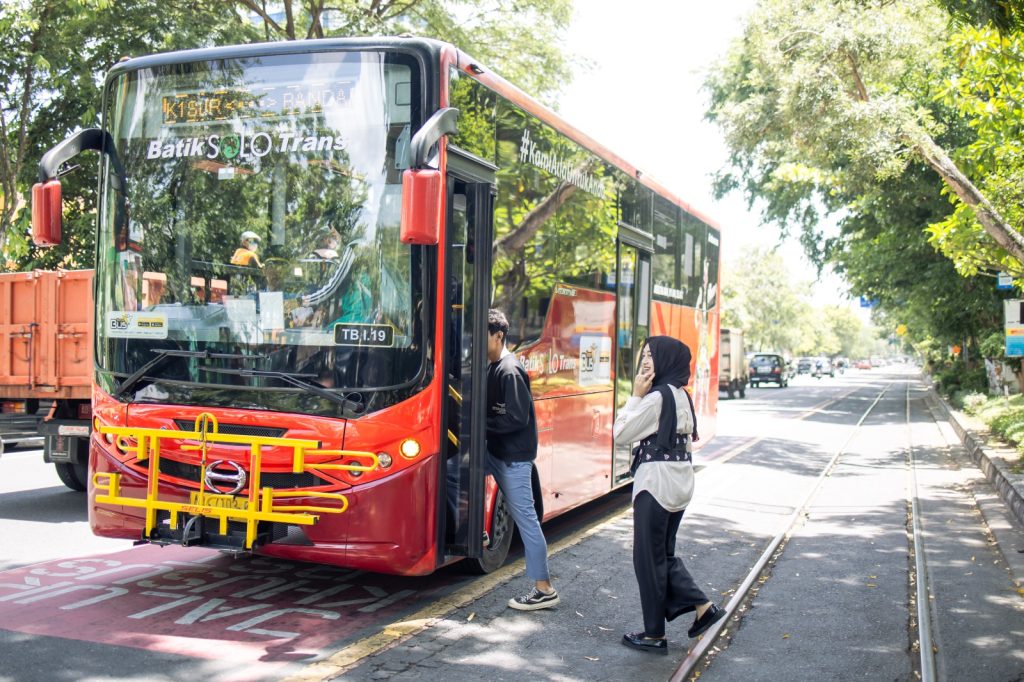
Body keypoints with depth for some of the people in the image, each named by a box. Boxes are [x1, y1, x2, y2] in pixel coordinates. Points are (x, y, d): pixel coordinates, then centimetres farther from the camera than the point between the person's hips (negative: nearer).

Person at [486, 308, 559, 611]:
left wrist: (481, 424, -15)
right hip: (496, 450, 9)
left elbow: (516, 418, -21)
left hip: (514, 455, -9)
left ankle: (544, 589, 2)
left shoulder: (509, 371, -17)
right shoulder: (493, 367, 11)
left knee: (525, 516, -5)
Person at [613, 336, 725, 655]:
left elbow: (620, 433, -14)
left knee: (649, 557, 3)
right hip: (680, 482, 9)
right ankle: (703, 606, 14)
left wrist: (635, 396, -9)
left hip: (656, 484, -9)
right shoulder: (681, 395, 10)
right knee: (665, 553, 20)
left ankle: (655, 635, 12)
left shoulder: (656, 397, -18)